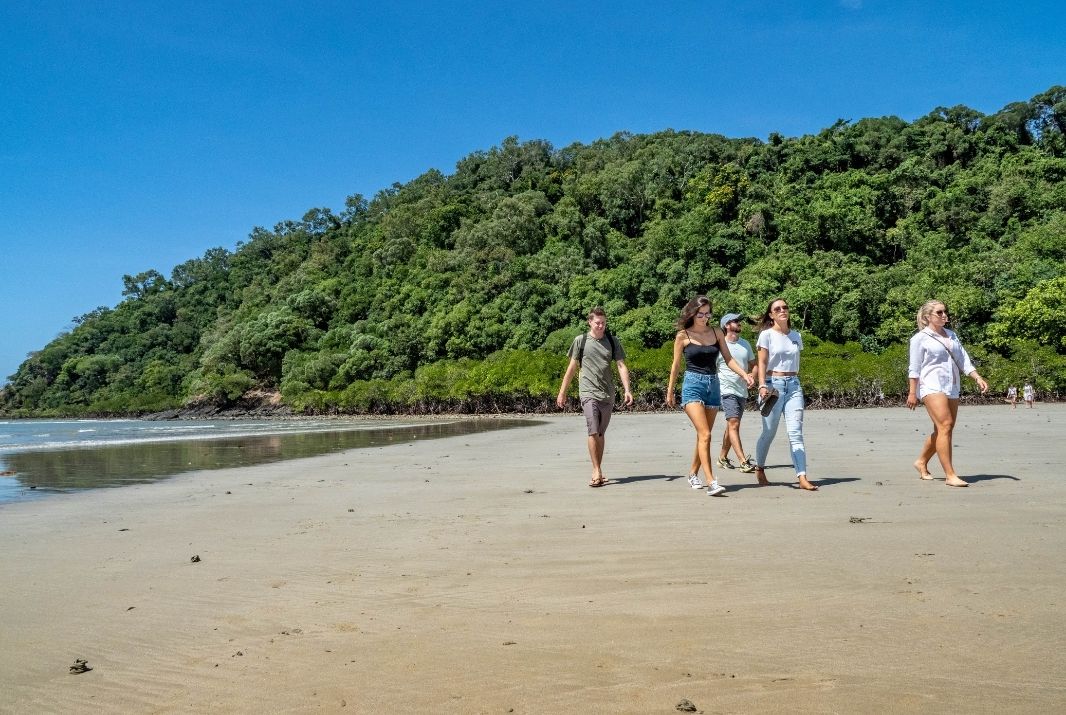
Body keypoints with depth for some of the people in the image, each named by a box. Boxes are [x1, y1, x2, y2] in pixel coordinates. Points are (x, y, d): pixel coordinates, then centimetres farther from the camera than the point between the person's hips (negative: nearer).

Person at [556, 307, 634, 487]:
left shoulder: (613, 341, 8)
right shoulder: (581, 341, 4)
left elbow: (621, 366, 4)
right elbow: (572, 368, 9)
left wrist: (627, 390, -9)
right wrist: (562, 392, 9)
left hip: (607, 394, 3)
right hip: (588, 392, -3)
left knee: (600, 433, 9)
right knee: (593, 431, -14)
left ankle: (597, 471, 17)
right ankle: (597, 472, -12)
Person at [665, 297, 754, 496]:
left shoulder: (716, 332, 8)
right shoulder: (683, 336, -1)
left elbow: (728, 358, 7)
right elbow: (675, 365, 6)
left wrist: (744, 374, -8)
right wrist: (670, 391, 12)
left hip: (713, 385, 4)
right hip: (693, 385, -4)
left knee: (703, 436, 10)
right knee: (705, 435, -16)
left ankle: (693, 474, 29)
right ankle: (711, 483, -20)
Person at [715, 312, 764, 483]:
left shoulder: (745, 344, 14)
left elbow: (753, 365, 20)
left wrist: (752, 376, -1)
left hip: (742, 391, 6)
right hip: (727, 390, -6)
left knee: (731, 426, 14)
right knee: (734, 424, -16)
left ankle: (722, 457, 27)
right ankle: (744, 462, -23)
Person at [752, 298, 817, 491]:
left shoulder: (796, 336, 14)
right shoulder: (767, 335, 0)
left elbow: (796, 362, 19)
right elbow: (762, 363, -5)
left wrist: (795, 382, 14)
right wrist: (762, 385, -16)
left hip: (793, 385, 4)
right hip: (773, 384, -4)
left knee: (796, 432, -6)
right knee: (769, 432, 4)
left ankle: (802, 478, -13)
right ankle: (759, 468, 28)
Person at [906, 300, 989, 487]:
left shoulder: (951, 335, 20)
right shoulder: (920, 338, 0)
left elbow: (963, 360, 18)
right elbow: (914, 368, -4)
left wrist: (978, 378, 4)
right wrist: (912, 393, -9)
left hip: (952, 388, 7)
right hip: (932, 386, -7)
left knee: (942, 430, 8)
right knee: (945, 426, -17)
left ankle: (922, 462, 27)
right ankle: (950, 475, -19)